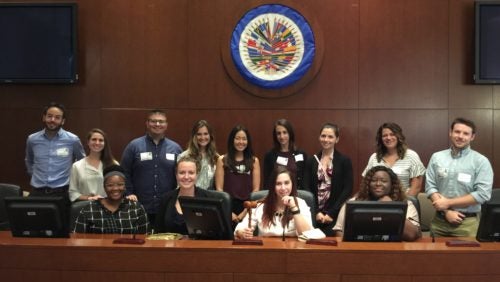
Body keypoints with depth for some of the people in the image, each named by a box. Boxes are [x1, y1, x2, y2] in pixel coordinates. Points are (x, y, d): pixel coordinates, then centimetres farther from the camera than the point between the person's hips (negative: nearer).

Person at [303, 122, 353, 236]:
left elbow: (348, 190, -5)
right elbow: (306, 188, 4)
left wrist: (331, 213, -12)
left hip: (335, 215, -2)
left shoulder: (345, 161, 2)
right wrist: (316, 212, -8)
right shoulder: (311, 161, 9)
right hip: (315, 215, 2)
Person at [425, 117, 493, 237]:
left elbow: (483, 194, -12)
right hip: (439, 220, 2)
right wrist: (446, 212, -13)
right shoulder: (437, 157, 4)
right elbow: (430, 187, 0)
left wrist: (448, 202, -13)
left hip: (467, 223, -2)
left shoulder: (481, 161, -4)